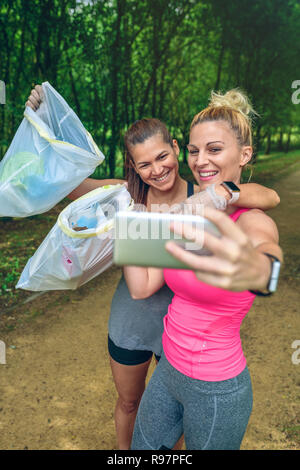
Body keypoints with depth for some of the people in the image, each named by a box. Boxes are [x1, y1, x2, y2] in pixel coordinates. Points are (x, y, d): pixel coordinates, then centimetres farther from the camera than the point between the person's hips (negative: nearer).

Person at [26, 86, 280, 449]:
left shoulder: (200, 198, -17)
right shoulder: (128, 195, -13)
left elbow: (271, 197, -29)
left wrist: (223, 193, -47)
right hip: (130, 322, 2)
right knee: (129, 402, 26)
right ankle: (124, 453, 57)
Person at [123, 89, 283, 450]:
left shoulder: (254, 221, -20)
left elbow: (268, 252, -46)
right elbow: (141, 286, -4)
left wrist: (256, 269, -68)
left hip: (216, 390, -6)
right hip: (169, 370, 6)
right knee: (141, 447, 24)